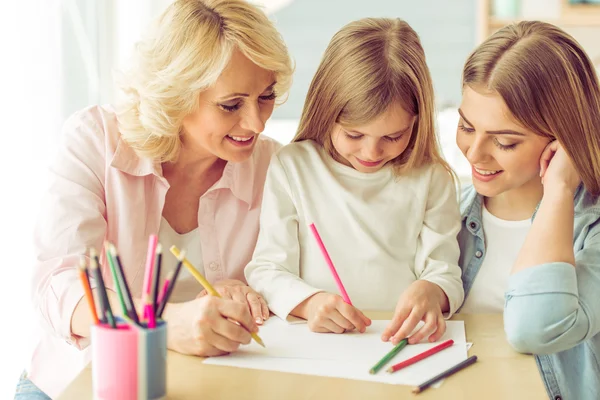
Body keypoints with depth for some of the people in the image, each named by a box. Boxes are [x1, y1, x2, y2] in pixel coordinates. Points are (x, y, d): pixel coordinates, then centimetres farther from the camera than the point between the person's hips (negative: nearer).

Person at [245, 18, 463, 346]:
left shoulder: (430, 179, 7)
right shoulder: (291, 167, 4)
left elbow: (445, 274, 5)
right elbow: (265, 270, 1)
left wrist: (431, 292, -19)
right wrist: (307, 302, -20)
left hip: (401, 341, 1)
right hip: (312, 349, -1)